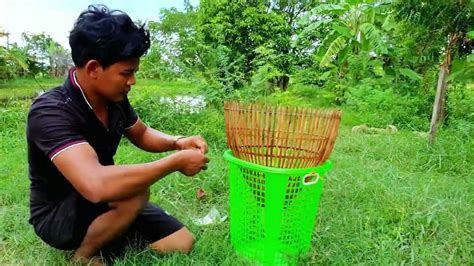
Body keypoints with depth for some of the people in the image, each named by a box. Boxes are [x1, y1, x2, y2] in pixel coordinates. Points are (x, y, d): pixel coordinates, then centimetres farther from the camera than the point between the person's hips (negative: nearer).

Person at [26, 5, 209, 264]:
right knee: (136, 191, -34)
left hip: (106, 203, 6)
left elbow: (142, 134, 10)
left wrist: (178, 142, -12)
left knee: (181, 243, -3)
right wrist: (176, 161, -36)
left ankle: (102, 234, 13)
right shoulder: (51, 112, -31)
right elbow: (96, 185, -46)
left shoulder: (115, 98, -9)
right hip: (56, 216, -6)